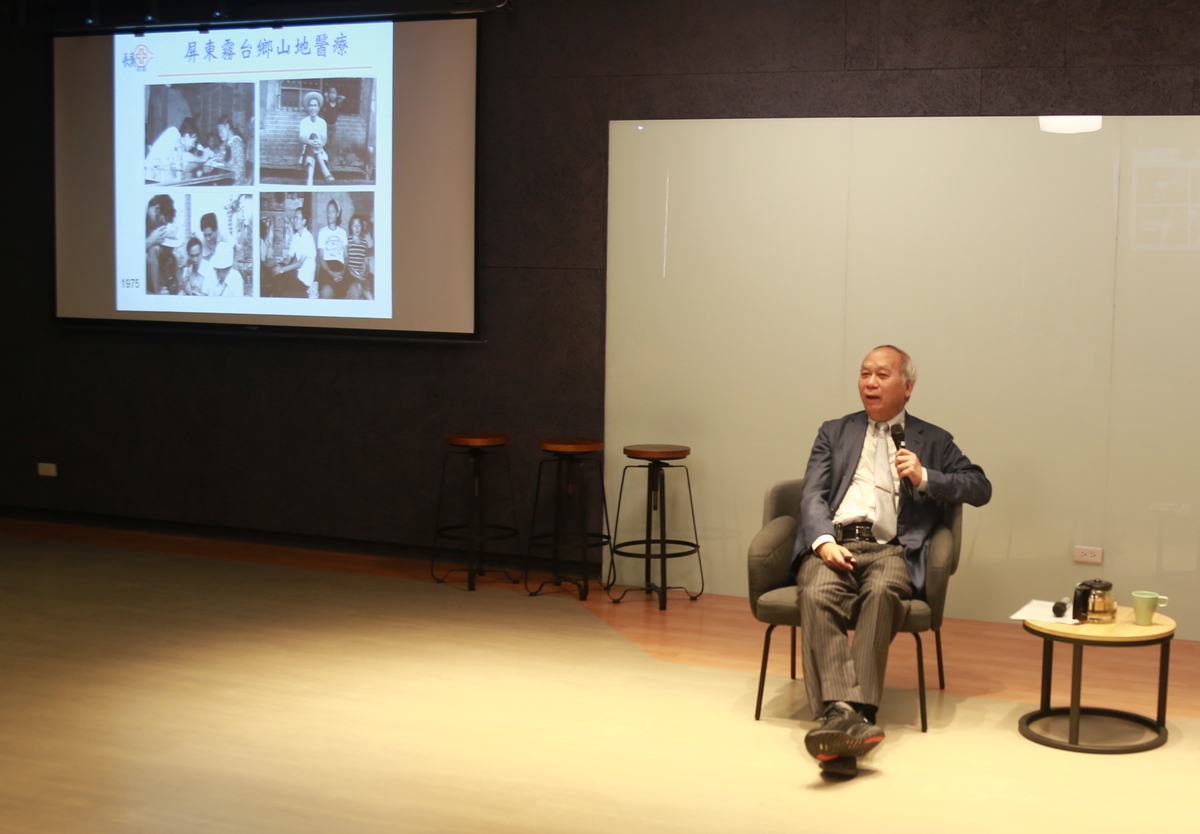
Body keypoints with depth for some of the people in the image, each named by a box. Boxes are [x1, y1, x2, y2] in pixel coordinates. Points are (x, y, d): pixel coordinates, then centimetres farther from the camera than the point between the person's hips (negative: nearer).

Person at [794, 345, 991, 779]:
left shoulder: (931, 441, 22)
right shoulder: (834, 432, 24)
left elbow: (981, 489, 14)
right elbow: (813, 496, 11)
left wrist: (924, 478, -3)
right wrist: (825, 541, -11)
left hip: (889, 549, -1)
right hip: (832, 543, 1)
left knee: (881, 592, -37)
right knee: (817, 596, -34)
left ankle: (855, 711, -47)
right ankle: (838, 713, -48)